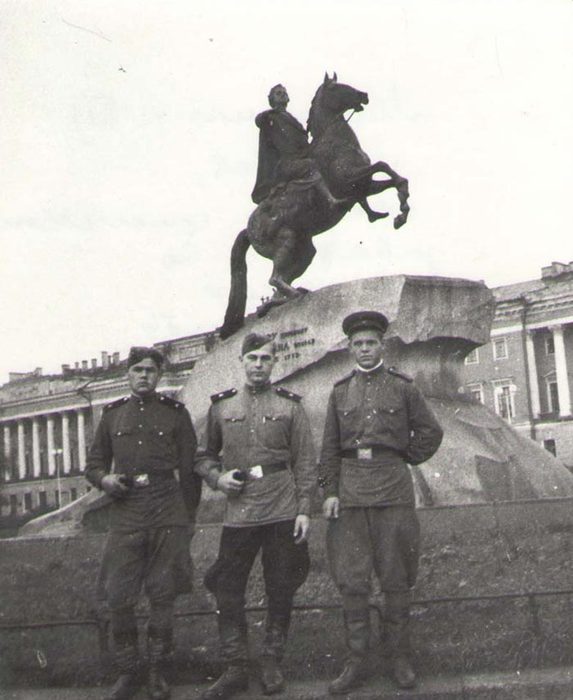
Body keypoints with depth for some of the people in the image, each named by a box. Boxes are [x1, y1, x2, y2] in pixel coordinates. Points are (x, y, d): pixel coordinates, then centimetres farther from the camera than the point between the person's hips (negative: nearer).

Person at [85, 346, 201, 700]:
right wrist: (105, 479, -4)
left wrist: (189, 518, 4)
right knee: (118, 597, -1)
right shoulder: (112, 414, 12)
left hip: (168, 512, -2)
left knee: (163, 597, 3)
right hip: (125, 514, 2)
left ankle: (158, 672, 17)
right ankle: (129, 671, 15)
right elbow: (94, 464, 19)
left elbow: (190, 469, 8)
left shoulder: (175, 413, 7)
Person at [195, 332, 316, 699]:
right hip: (238, 513, 1)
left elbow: (305, 462, 3)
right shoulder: (222, 405, 8)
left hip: (282, 512, -1)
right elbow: (204, 456, 17)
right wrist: (217, 478, -3)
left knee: (281, 592, 6)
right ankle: (236, 668, 13)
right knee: (228, 592, 1)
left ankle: (273, 662, 21)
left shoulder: (290, 405, 4)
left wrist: (304, 509, -4)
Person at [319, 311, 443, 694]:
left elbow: (431, 432, 10)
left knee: (396, 578, 3)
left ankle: (401, 658, 13)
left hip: (393, 489, -2)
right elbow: (330, 446, 9)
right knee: (351, 579, 1)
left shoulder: (402, 387, 5)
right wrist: (329, 491, 1)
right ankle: (356, 661, 8)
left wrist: (406, 460, 5)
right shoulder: (341, 391, 11)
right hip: (350, 487, 2)